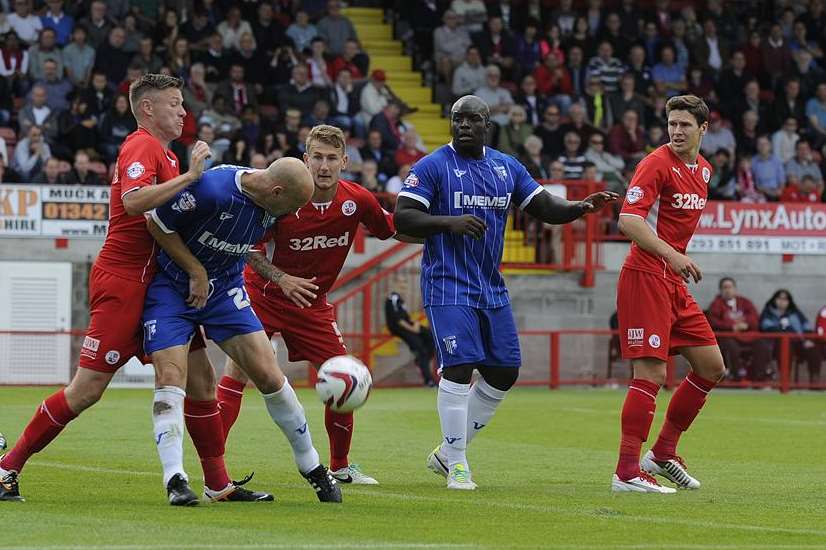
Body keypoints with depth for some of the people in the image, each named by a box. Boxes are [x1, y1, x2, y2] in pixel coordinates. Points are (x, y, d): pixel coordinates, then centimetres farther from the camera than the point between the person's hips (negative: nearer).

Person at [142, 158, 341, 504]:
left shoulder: (272, 206, -8)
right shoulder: (211, 190, -30)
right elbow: (156, 224, -18)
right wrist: (197, 272, -16)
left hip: (224, 288, 5)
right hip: (172, 287, -5)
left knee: (269, 376, -2)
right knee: (170, 378, -19)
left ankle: (311, 467, 11)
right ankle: (175, 478, -19)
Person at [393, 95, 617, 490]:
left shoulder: (507, 168, 10)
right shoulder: (432, 167, -6)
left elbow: (546, 208, 11)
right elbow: (402, 219, -11)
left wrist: (582, 207, -9)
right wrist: (449, 222, -25)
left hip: (491, 287, 7)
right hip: (448, 286, -7)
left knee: (504, 372, 6)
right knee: (460, 367, -16)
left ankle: (447, 451, 20)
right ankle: (456, 465, -5)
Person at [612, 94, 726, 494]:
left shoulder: (703, 169, 13)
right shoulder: (657, 164, -13)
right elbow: (628, 220, -23)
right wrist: (671, 255, -32)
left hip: (674, 281, 9)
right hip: (645, 277, -9)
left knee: (712, 367, 11)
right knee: (652, 373, -13)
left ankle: (663, 454, 20)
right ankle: (627, 472, -10)